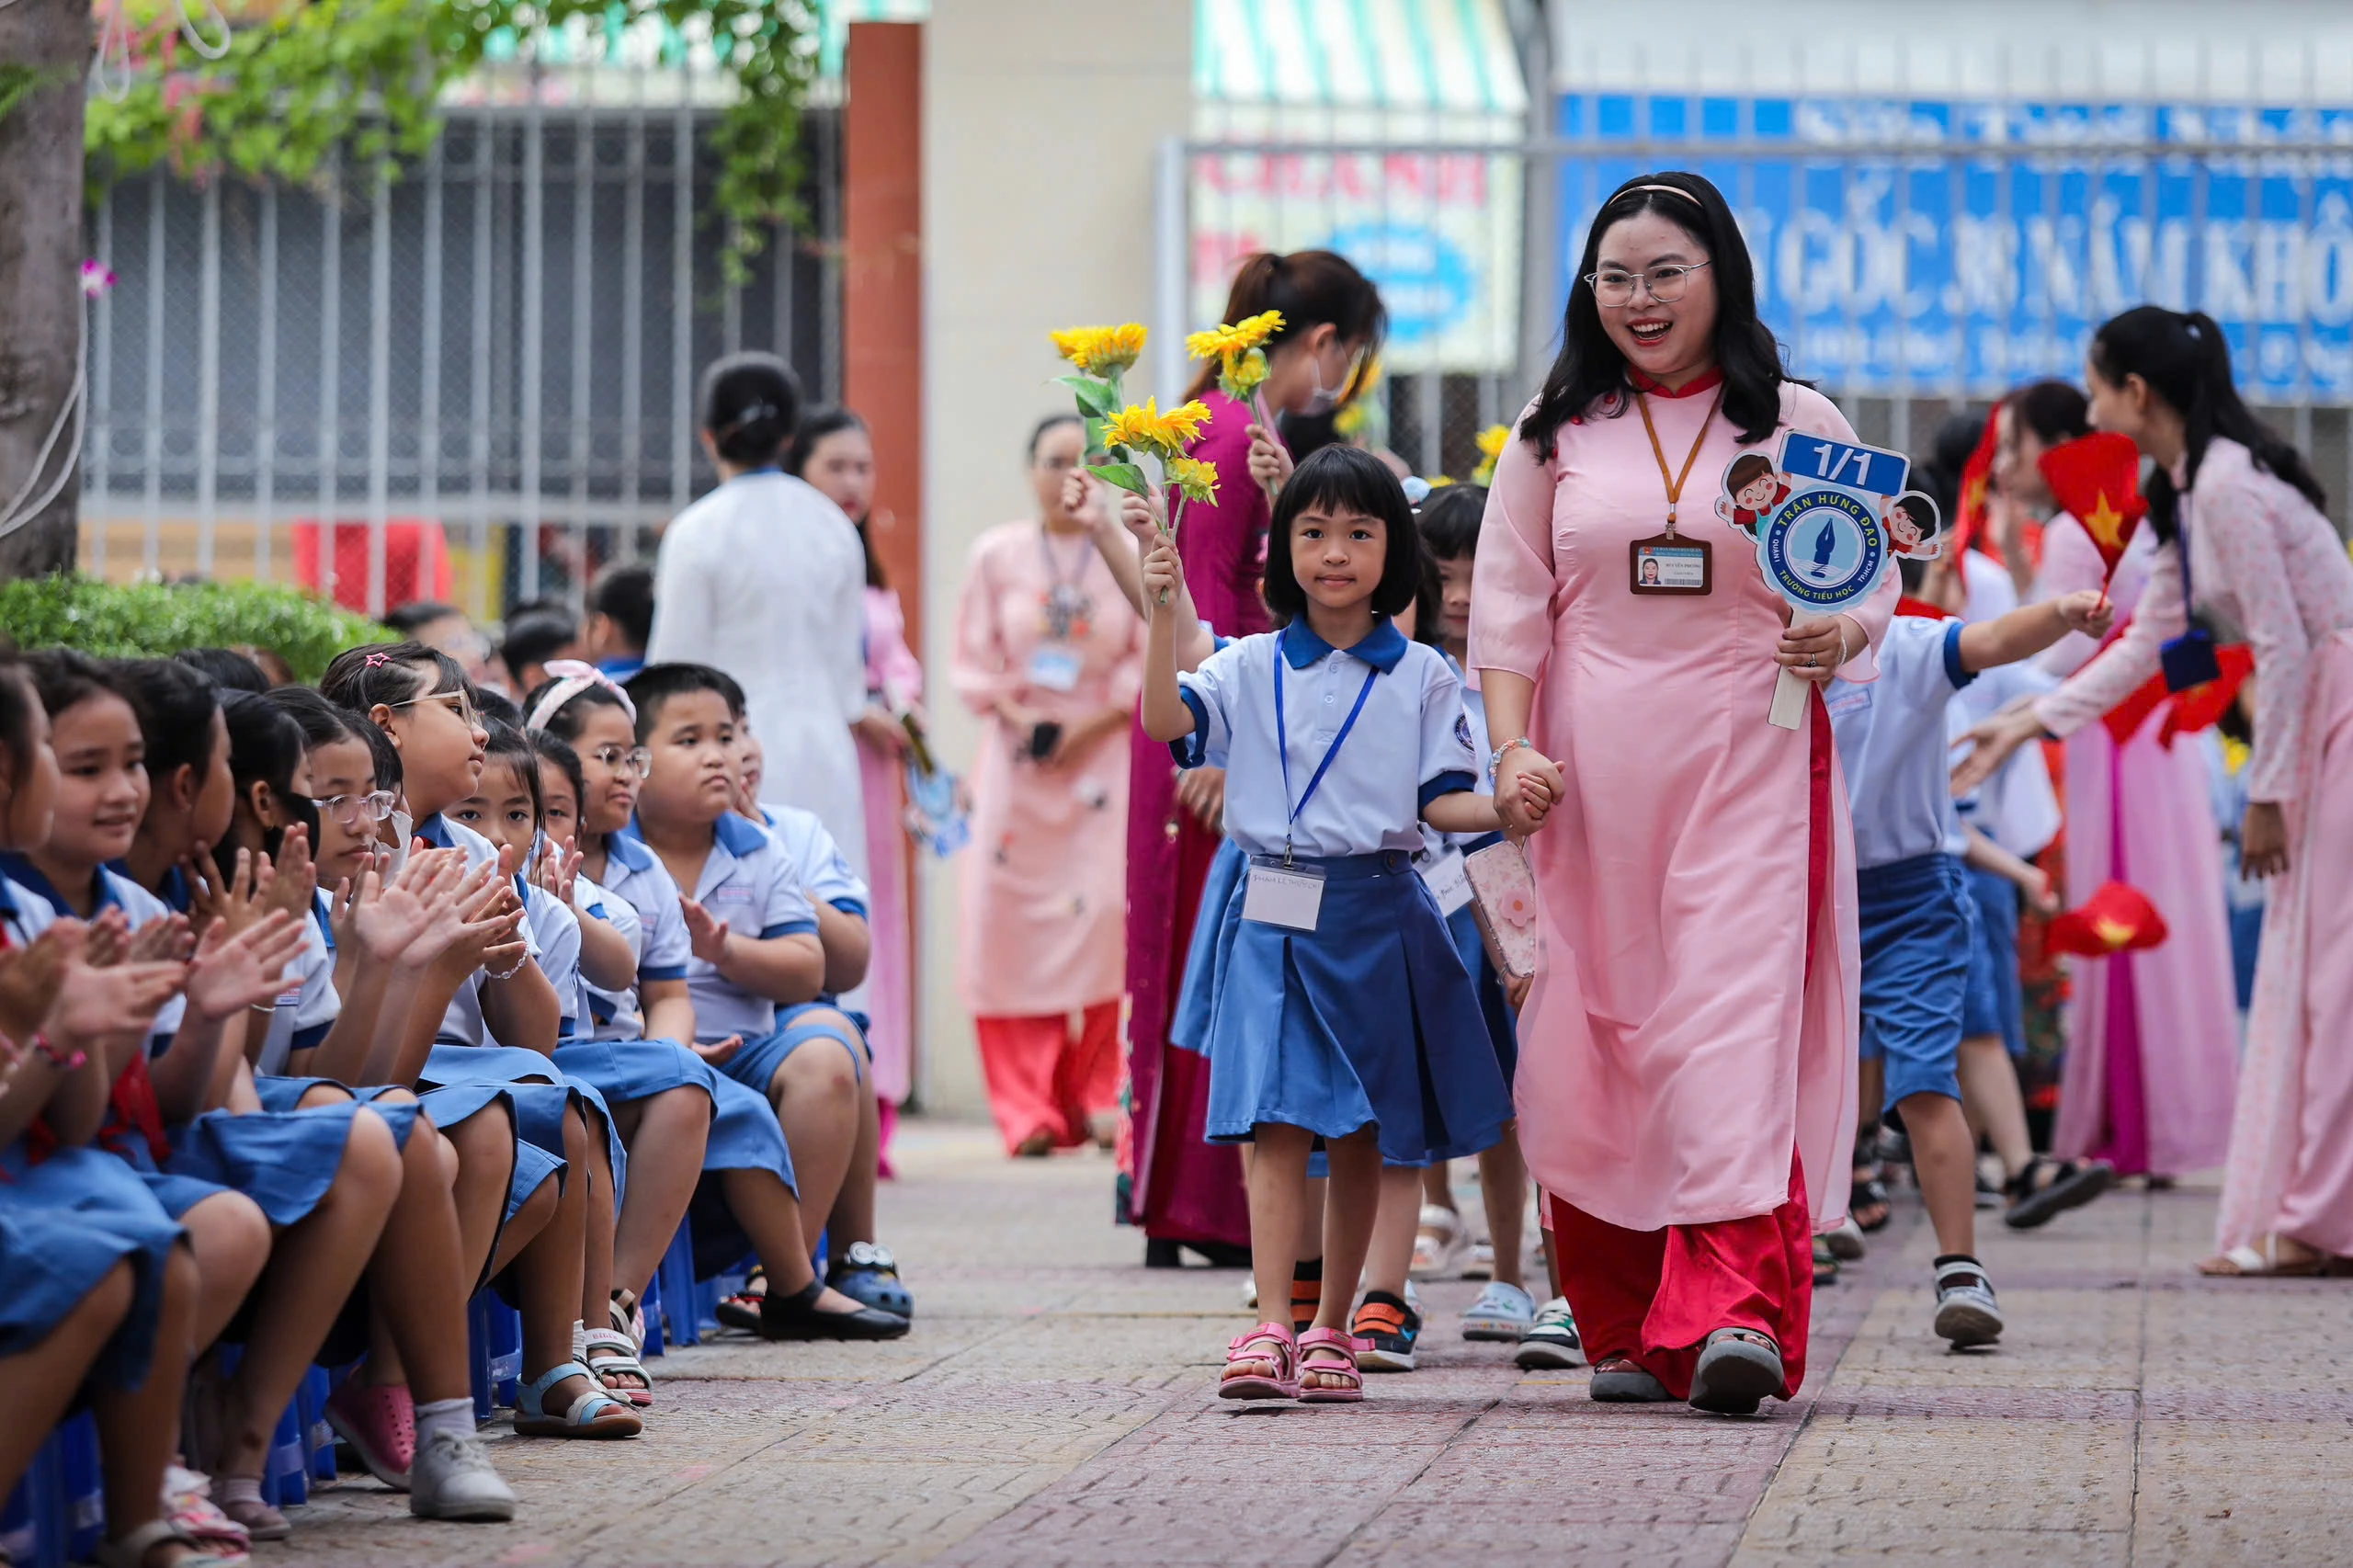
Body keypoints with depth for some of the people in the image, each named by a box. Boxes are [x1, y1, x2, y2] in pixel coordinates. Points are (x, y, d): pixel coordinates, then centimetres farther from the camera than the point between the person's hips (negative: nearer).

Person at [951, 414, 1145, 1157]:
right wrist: (1014, 712, -9)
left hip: (1104, 755, -1)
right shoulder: (997, 555, 8)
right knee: (1011, 921, -8)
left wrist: (1095, 721, -9)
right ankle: (1030, 1112, -6)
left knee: (1108, 915, -12)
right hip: (1018, 759, 1)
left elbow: (1153, 661, 3)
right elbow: (975, 660, 8)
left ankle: (1101, 1097, -2)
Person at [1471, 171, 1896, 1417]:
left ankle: (1733, 1311, -23)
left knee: (1738, 1019, -14)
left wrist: (1837, 637, -13)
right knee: (1600, 1034, 2)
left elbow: (1873, 581, 9)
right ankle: (1623, 1327, 10)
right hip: (1593, 773, 2)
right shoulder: (1554, 435, 11)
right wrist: (1513, 751, -4)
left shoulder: (1798, 425, 7)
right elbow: (1509, 608, 9)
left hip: (1751, 762, -2)